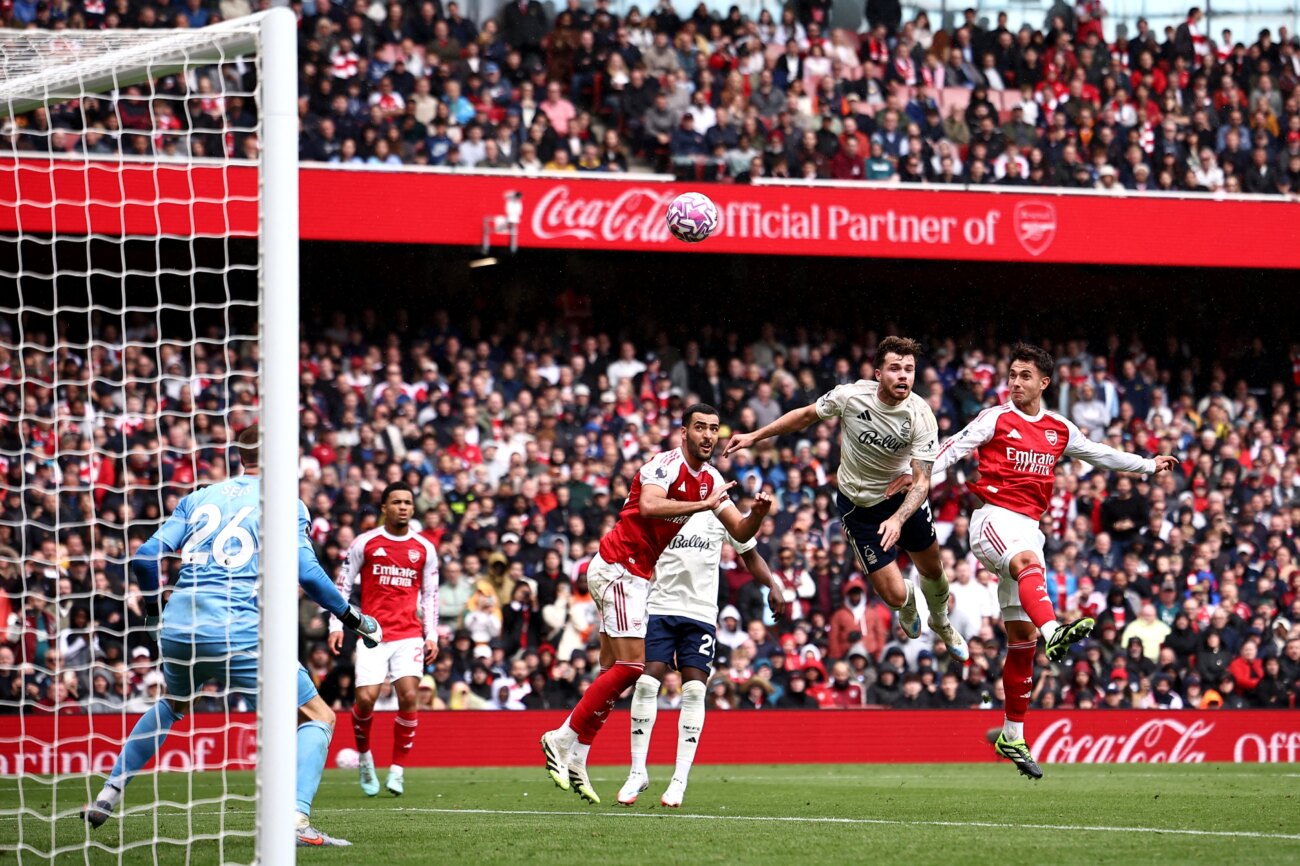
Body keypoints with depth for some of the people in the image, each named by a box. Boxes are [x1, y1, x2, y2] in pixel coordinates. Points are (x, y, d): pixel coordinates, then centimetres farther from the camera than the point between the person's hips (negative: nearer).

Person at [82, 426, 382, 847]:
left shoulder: (199, 497, 17)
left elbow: (145, 557, 13)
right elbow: (306, 572, -8)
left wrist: (153, 609, 29)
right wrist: (352, 618, 4)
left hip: (178, 624, 5)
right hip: (238, 633, -5)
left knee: (171, 706, 36)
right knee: (318, 718, 3)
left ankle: (108, 795, 31)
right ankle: (296, 820, -18)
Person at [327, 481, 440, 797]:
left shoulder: (424, 549, 9)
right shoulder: (364, 543, 3)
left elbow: (430, 594, 15)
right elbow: (342, 585, 7)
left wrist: (431, 636, 7)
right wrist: (336, 626, -2)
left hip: (409, 635, 1)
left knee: (409, 696, -15)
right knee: (366, 699, -13)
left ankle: (397, 770, -2)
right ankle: (364, 757, 16)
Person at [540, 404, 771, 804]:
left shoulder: (711, 480, 11)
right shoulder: (667, 465, -16)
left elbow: (741, 533, 10)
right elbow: (649, 506, -36)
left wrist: (759, 512, -11)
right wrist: (704, 505, -35)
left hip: (637, 576, 9)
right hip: (617, 565, -9)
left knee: (613, 671, 6)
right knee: (632, 665, -15)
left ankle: (575, 760, 8)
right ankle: (562, 739, -9)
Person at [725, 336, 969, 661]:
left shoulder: (921, 415, -25)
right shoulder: (851, 396, -25)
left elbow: (922, 482, -27)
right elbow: (806, 415, -4)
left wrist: (897, 520, -44)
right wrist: (755, 436, 0)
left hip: (903, 495, 1)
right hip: (858, 504, -1)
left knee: (932, 569, 18)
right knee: (894, 595, -5)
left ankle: (941, 623, 53)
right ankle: (908, 601, 36)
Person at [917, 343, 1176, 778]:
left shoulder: (1060, 430, 16)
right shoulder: (996, 419, 2)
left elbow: (1099, 454, 29)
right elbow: (955, 448, -8)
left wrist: (1149, 465, 32)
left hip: (1028, 526, 5)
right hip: (993, 517, -5)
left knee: (1022, 636, 4)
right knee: (1029, 563, -39)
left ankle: (1012, 735, 11)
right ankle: (1053, 632, -68)